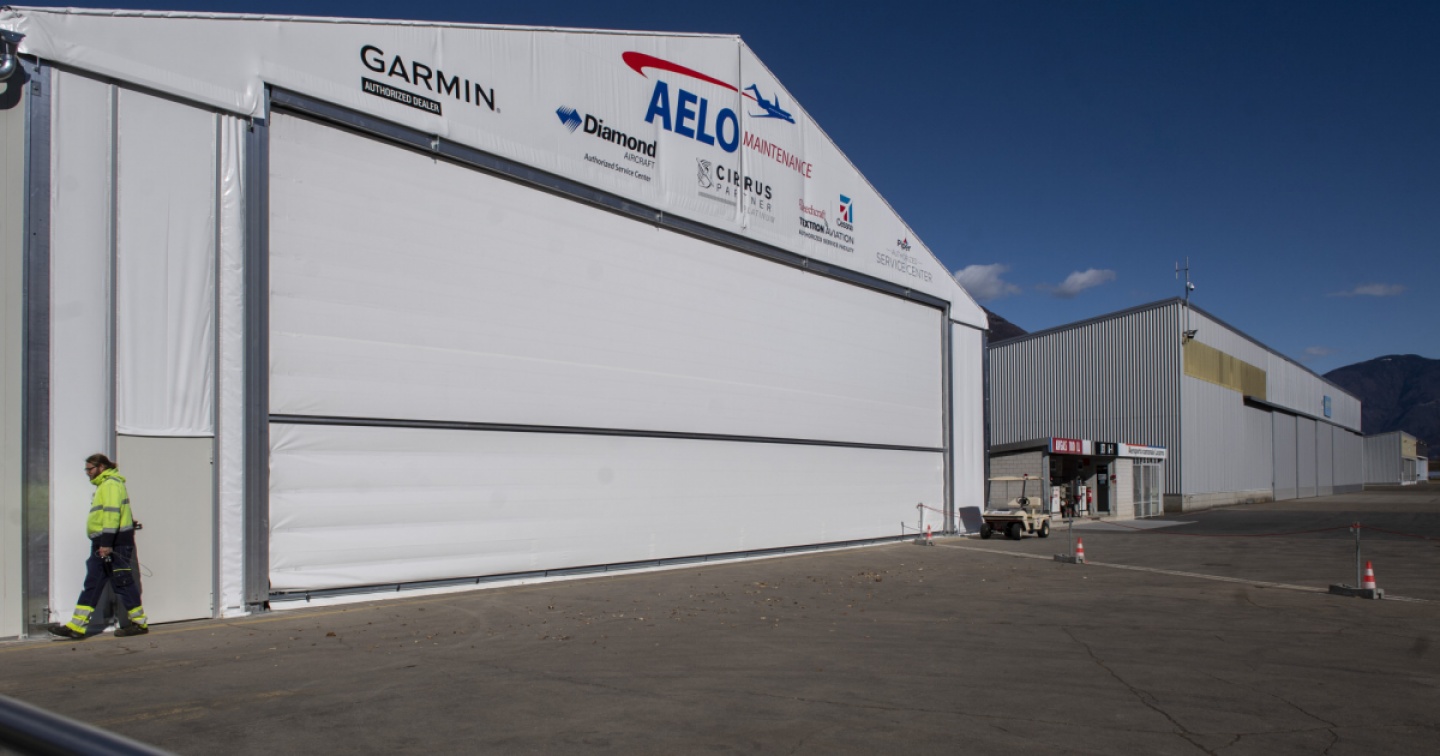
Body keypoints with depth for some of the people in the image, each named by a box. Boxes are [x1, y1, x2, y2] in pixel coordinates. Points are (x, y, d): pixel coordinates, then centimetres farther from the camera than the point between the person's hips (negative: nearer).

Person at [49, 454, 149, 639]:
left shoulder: (111, 484, -12)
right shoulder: (104, 485, 21)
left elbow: (112, 514, -22)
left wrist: (106, 543, -26)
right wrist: (103, 543, 19)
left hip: (116, 543, -10)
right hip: (104, 544, 10)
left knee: (123, 582, -5)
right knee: (92, 584, 8)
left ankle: (139, 623, 2)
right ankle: (76, 626, 9)